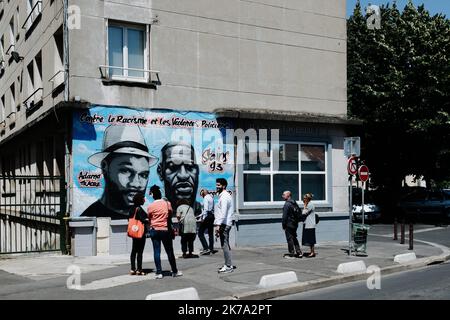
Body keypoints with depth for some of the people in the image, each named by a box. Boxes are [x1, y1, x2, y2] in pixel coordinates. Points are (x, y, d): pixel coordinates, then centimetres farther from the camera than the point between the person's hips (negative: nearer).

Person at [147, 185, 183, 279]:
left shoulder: (150, 206, -5)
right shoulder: (167, 203, -3)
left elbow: (149, 218, 6)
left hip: (154, 230, 0)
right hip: (165, 230, 0)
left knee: (156, 251, 3)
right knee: (169, 251, 8)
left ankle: (159, 273, 1)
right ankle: (175, 271, 17)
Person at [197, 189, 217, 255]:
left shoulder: (206, 198, -8)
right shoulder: (211, 198, 16)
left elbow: (206, 209, -18)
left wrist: (203, 218, -18)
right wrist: (201, 215, 27)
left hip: (207, 216, -9)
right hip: (212, 215, 9)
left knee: (200, 233, -5)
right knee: (210, 233, 12)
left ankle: (206, 248, -13)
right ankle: (211, 248, 13)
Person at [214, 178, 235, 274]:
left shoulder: (224, 197, -14)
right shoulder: (223, 195, 18)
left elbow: (223, 213, -22)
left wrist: (218, 225, -24)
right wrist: (218, 224, 18)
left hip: (224, 224, -11)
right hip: (225, 224, 11)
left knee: (225, 245, -8)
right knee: (226, 245, 14)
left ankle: (228, 266, -5)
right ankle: (228, 265, 21)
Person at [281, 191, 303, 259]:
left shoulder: (287, 204, -16)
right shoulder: (295, 203, 10)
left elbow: (285, 216, -17)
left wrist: (283, 225, -10)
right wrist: (296, 221, 18)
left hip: (289, 224, -8)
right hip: (295, 224, 8)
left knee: (289, 239, 0)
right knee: (294, 238, 17)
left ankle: (292, 254, 3)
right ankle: (299, 252, 17)